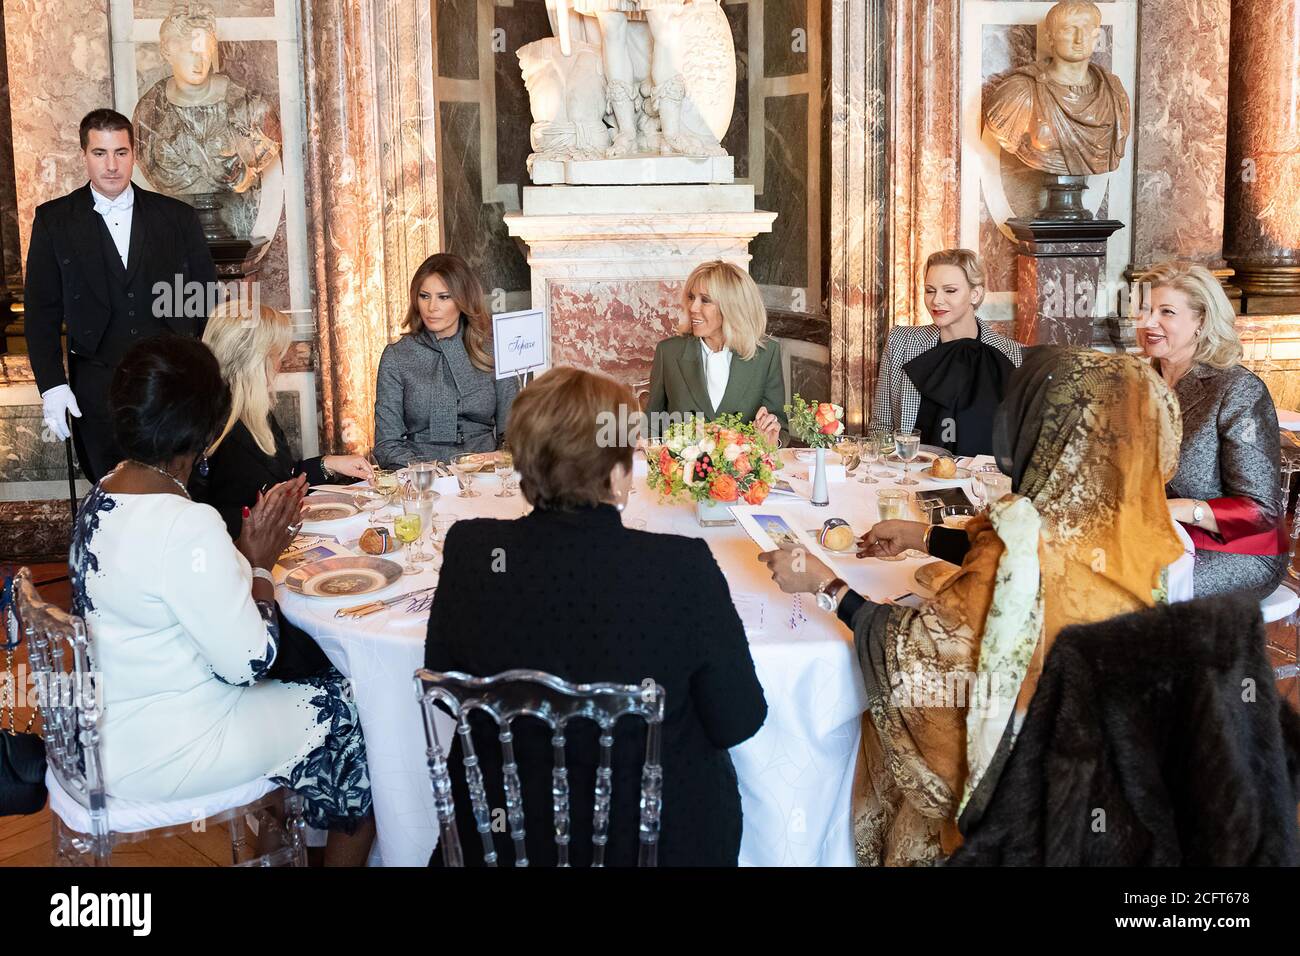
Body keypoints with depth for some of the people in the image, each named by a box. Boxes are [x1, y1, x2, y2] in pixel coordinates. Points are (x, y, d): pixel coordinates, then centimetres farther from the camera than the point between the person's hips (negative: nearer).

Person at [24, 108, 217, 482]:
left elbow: (209, 299, 8)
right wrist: (52, 385, -5)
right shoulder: (54, 220, 4)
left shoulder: (178, 217, 5)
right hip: (98, 391, 0)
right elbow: (41, 309, 4)